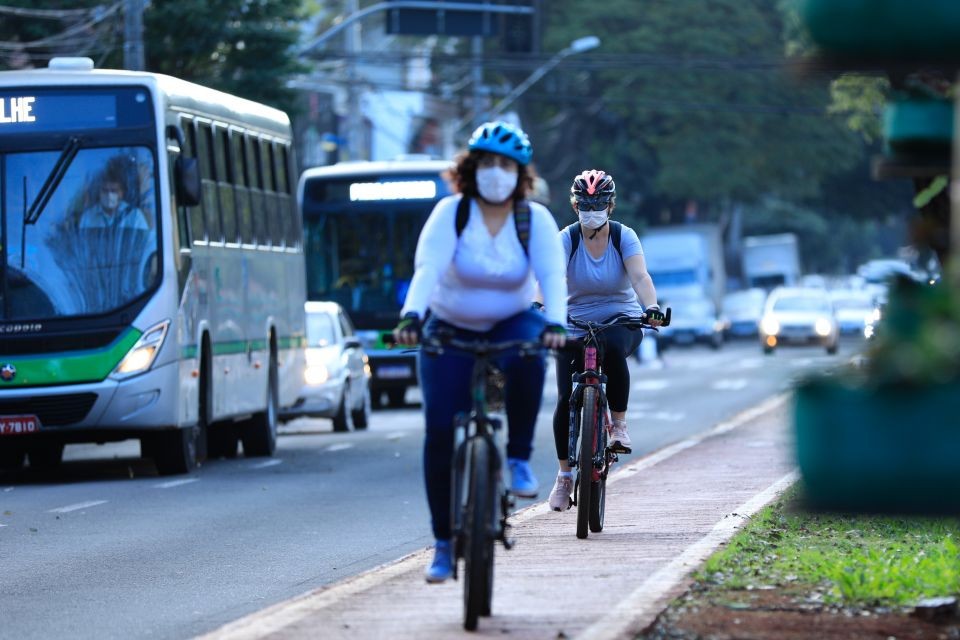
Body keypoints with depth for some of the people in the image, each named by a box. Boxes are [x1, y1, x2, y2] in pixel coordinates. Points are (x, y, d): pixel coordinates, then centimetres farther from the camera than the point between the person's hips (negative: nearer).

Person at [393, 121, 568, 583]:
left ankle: (519, 458, -14)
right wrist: (411, 317, -46)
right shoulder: (451, 214, -14)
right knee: (441, 432, -11)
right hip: (450, 332, 0)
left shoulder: (535, 220, -10)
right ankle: (444, 543, 1)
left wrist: (554, 323, -42)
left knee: (528, 357, -37)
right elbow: (427, 267, -28)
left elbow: (552, 275, -23)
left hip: (512, 325, 0)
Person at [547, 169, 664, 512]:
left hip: (621, 321, -1)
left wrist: (651, 307, -43)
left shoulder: (624, 237, -8)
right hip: (575, 326, 1)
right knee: (566, 399, -9)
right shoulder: (566, 239, -9)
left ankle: (619, 425, -20)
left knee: (613, 349, -37)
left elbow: (640, 276, -23)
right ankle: (565, 475, 9)